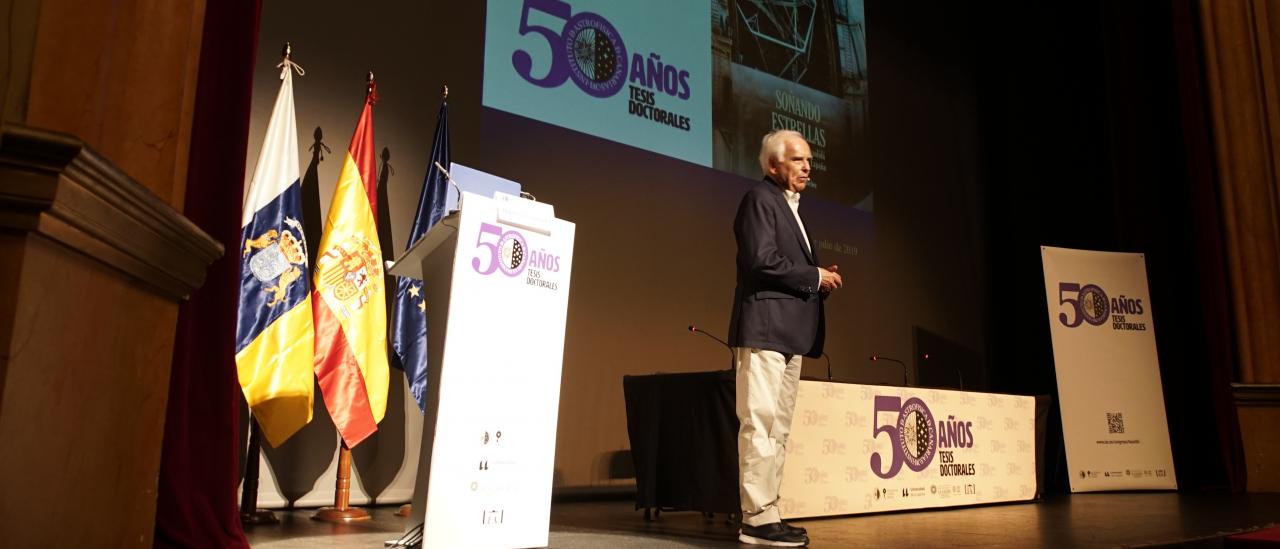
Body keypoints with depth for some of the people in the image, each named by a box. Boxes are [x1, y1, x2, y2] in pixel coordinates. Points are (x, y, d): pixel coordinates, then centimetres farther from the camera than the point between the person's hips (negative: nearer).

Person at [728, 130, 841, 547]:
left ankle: (767, 514, 14)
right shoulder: (760, 199, -5)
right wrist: (815, 276, -10)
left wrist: (821, 281, 6)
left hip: (789, 331, 10)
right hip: (765, 328, -10)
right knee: (760, 423, -9)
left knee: (778, 428, 9)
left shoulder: (791, 207, 24)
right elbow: (762, 260, -18)